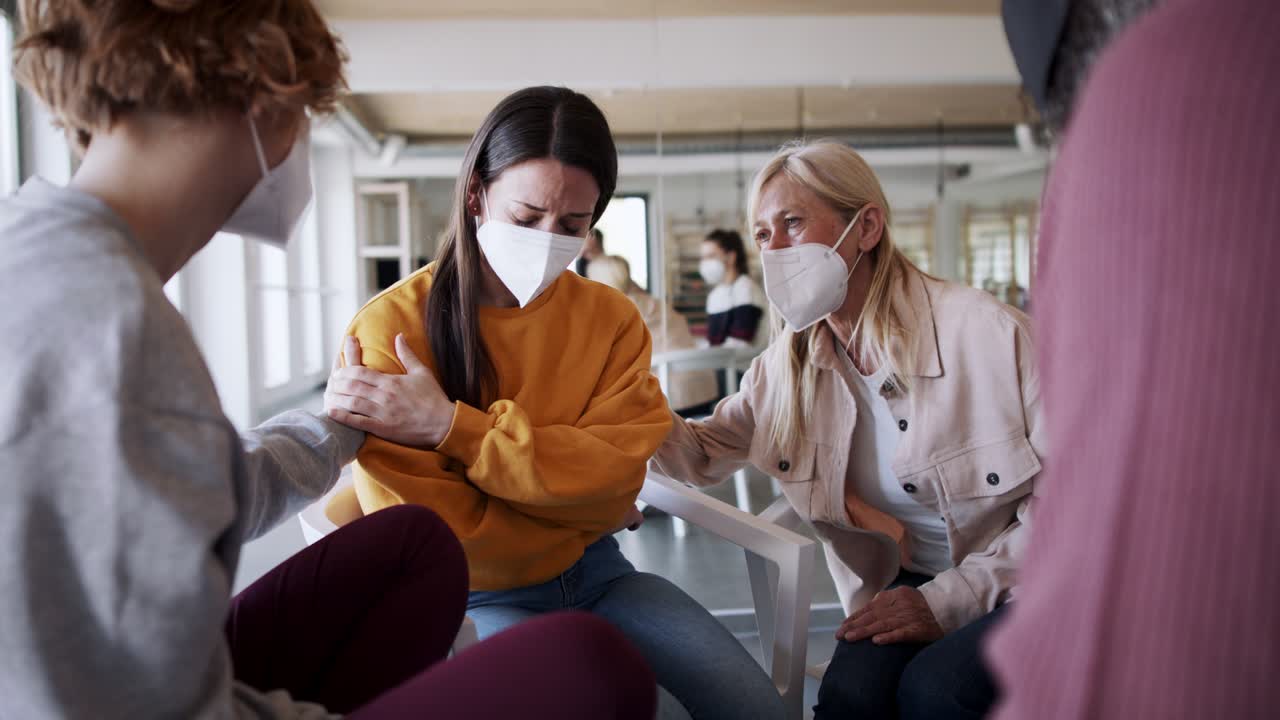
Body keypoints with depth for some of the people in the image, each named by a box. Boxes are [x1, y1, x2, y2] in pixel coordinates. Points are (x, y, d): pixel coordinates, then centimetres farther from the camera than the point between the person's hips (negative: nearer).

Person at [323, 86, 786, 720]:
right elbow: (425, 532, -15)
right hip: (472, 598, -4)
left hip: (593, 575, 4)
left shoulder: (611, 318, 0)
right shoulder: (390, 326, -13)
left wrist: (452, 425, -23)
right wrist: (581, 507, -5)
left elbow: (614, 474, -12)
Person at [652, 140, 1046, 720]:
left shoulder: (987, 332, -18)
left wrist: (949, 600, -21)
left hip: (1013, 581, -3)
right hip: (908, 588, 3)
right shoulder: (790, 363, 1)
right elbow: (703, 453, 7)